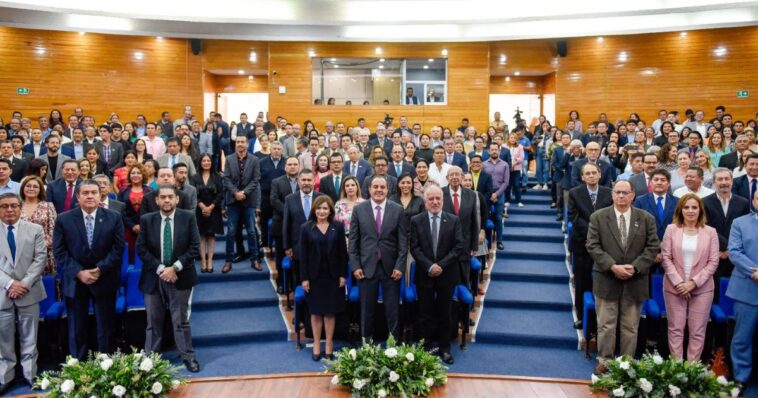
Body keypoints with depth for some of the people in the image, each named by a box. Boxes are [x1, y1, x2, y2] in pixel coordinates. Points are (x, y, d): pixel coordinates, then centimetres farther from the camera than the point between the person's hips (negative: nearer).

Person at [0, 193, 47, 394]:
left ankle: (30, 375, 19)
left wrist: (24, 284, -13)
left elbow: (41, 259, -3)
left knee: (29, 339, 9)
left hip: (29, 292, 0)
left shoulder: (35, 230, 3)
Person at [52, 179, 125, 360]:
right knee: (76, 329, 9)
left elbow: (118, 248, -4)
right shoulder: (63, 219, 0)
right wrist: (79, 272, -14)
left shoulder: (114, 217, 0)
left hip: (104, 280, 0)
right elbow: (59, 252, -4)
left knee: (106, 328, 8)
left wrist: (100, 269, -15)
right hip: (75, 281, 0)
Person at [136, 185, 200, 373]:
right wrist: (160, 269, -14)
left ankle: (188, 356, 16)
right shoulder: (147, 220, 0)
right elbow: (141, 249, -3)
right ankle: (150, 357, 22)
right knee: (153, 321, 11)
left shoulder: (188, 217, -3)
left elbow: (194, 247, -7)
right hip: (154, 277, 1)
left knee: (181, 320, 6)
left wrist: (175, 268, -15)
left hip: (180, 276, -1)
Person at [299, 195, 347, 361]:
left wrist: (343, 275, -4)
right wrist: (304, 277, -7)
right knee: (315, 311, 8)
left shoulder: (338, 226, 1)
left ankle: (329, 346, 15)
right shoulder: (306, 228, 0)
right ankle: (316, 346, 17)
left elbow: (343, 252, 1)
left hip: (333, 275, 0)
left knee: (330, 311, 7)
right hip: (314, 276, 0)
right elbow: (303, 254, -2)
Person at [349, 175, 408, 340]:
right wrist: (355, 266, -4)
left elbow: (403, 241, 0)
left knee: (392, 309, 6)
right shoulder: (359, 209, 2)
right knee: (367, 308, 10)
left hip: (391, 267, 0)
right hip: (367, 267, 0)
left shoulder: (398, 210, 1)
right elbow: (353, 240, 2)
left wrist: (400, 266, -7)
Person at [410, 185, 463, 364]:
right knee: (425, 314, 8)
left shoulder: (454, 220, 0)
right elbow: (414, 248, -5)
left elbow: (459, 246, -5)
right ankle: (425, 348, 19)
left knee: (445, 314, 10)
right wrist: (429, 266, -16)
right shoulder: (416, 221, -1)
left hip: (447, 274, 0)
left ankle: (445, 349, 22)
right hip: (424, 275, 0)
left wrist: (442, 265, -14)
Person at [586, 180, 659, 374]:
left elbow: (652, 247, -1)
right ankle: (604, 361, 19)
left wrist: (635, 267, -14)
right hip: (607, 280, -1)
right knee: (606, 325, 5)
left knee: (630, 327, 10)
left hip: (635, 282, 1)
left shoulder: (646, 219, 3)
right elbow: (593, 246, -6)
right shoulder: (598, 217, -1)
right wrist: (613, 266, -16)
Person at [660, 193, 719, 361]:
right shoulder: (671, 229, 2)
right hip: (674, 287, 0)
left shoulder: (710, 232, 2)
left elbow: (713, 262, -1)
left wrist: (694, 282, -10)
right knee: (675, 329, 5)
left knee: (697, 331, 5)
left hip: (702, 288, 0)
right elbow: (666, 258, -1)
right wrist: (678, 282, -11)